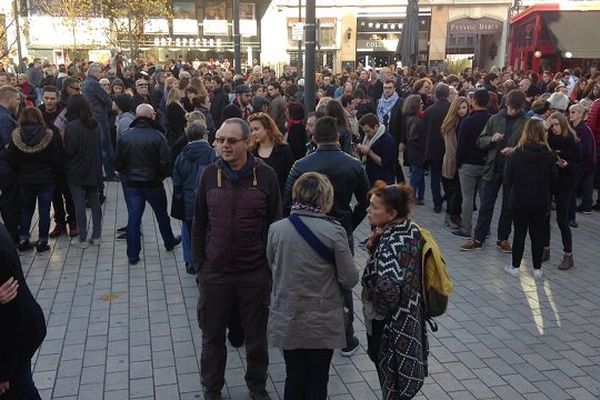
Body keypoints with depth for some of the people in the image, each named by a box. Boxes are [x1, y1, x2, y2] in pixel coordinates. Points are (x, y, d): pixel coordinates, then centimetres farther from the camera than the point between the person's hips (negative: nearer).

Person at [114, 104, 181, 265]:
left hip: (132, 184, 2)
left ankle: (133, 255, 10)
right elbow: (165, 162, -17)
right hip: (153, 183, -2)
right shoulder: (157, 136, -16)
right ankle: (170, 242, 37)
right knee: (162, 215, 18)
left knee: (133, 218, 6)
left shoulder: (124, 137, -5)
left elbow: (118, 163, -1)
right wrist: (162, 175, 2)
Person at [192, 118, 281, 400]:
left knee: (256, 335, 15)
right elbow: (199, 223, 4)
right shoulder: (210, 174, -3)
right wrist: (198, 264, 3)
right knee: (213, 335, 14)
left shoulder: (265, 175, -8)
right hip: (215, 272, 1)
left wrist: (273, 265, -2)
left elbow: (275, 224, -2)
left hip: (256, 273, -1)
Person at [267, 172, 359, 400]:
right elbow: (350, 279, -12)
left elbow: (272, 268, 6)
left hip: (287, 320, 2)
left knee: (294, 379, 18)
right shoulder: (334, 231, -16)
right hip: (322, 323, -2)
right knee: (317, 382, 15)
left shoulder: (276, 229, -8)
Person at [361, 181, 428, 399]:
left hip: (391, 326, -8)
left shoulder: (393, 244, -29)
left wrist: (378, 309, -20)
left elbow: (387, 287, -42)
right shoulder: (410, 230, -2)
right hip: (408, 320, 9)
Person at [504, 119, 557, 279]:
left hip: (519, 201, -1)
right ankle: (537, 269, 18)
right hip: (541, 203, 1)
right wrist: (548, 201, 12)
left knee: (519, 233, 9)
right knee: (538, 235, 10)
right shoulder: (548, 154, -8)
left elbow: (508, 178, -8)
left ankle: (515, 267, 16)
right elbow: (553, 179, 0)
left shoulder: (517, 153, -13)